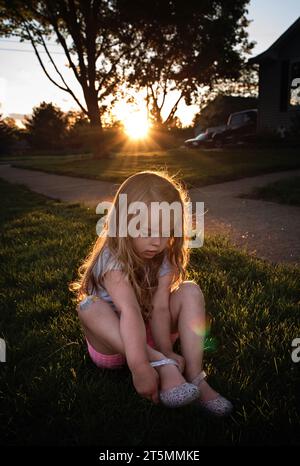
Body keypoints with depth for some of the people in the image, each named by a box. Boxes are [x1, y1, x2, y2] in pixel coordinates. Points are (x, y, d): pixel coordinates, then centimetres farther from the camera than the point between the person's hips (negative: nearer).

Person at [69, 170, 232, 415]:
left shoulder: (164, 259, -10)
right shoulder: (112, 259, -27)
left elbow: (160, 308, -21)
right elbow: (130, 312, -41)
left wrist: (167, 351, -31)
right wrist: (140, 366, -49)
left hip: (149, 335, 4)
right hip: (113, 342, -3)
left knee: (190, 290, -16)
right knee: (89, 307, -34)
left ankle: (195, 377, -25)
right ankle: (166, 367, -41)